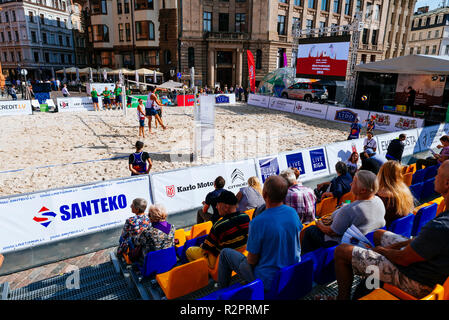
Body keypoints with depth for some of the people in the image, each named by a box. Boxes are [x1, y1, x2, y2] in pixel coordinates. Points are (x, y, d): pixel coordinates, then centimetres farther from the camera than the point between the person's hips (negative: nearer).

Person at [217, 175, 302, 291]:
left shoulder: (258, 222, -30)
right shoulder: (293, 212, -11)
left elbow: (252, 261, -20)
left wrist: (251, 239, 0)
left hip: (268, 282, -6)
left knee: (225, 253, 11)